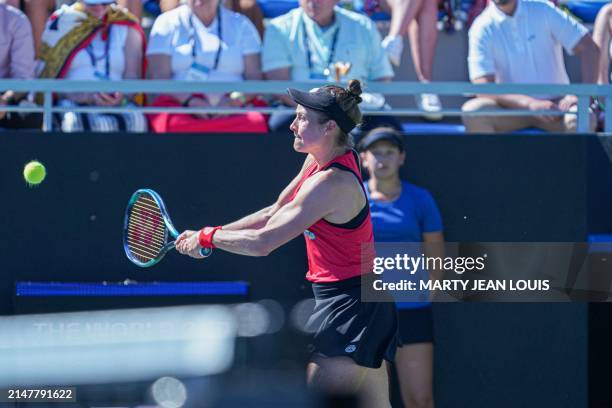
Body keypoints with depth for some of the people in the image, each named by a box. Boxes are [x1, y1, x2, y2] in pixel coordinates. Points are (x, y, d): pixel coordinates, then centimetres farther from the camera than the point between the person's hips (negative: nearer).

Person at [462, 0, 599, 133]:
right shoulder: (481, 28, -6)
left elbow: (589, 48, -2)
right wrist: (530, 103, -29)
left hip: (555, 103, 0)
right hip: (513, 106, 0)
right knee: (472, 111, -29)